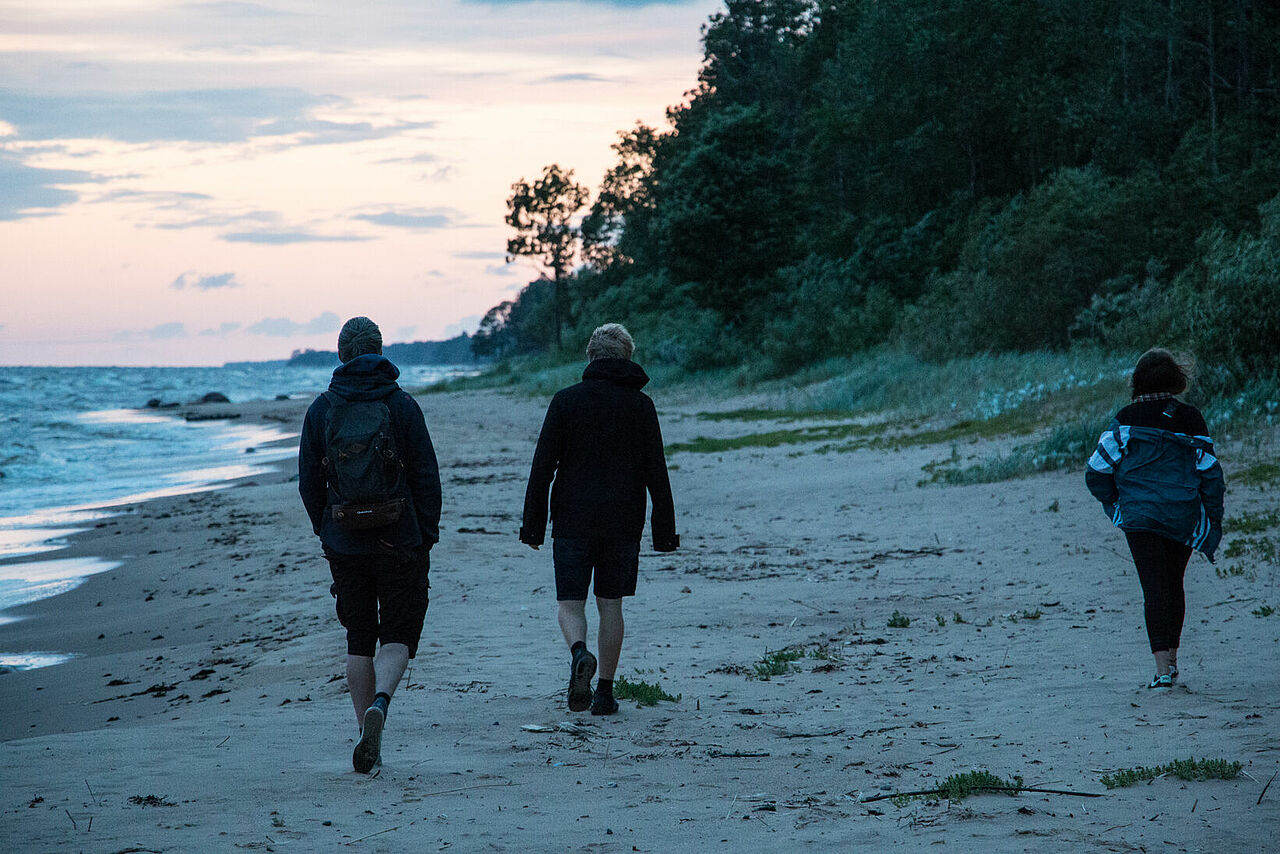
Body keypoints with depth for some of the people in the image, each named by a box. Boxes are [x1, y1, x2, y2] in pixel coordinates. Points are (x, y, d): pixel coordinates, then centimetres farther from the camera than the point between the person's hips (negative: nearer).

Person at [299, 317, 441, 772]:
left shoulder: (322, 409, 1)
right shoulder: (402, 405, -4)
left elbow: (309, 483, 5)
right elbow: (427, 477, -5)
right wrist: (427, 535, 4)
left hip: (343, 541, 2)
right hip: (399, 539, -2)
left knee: (359, 639, 11)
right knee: (398, 633, 6)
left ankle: (366, 741, 9)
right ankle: (379, 702, -22)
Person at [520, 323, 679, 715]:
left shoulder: (566, 400, -1)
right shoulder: (641, 405, 2)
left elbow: (542, 467, -3)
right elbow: (656, 473, 0)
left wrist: (533, 525, 2)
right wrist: (664, 532, 4)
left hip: (573, 520, -1)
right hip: (623, 522, 1)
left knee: (569, 602, 5)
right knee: (611, 605, 9)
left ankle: (579, 653, -24)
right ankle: (605, 690, 8)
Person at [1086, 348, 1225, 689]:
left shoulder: (1125, 421, -4)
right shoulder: (1190, 419, -1)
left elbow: (1097, 472, -4)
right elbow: (1210, 472, 0)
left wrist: (1113, 502, 14)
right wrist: (1214, 521, 7)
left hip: (1139, 516, -2)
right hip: (1184, 517, 2)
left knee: (1155, 588, -2)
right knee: (1174, 585, 20)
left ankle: (1163, 669, -12)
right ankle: (1171, 658, 28)